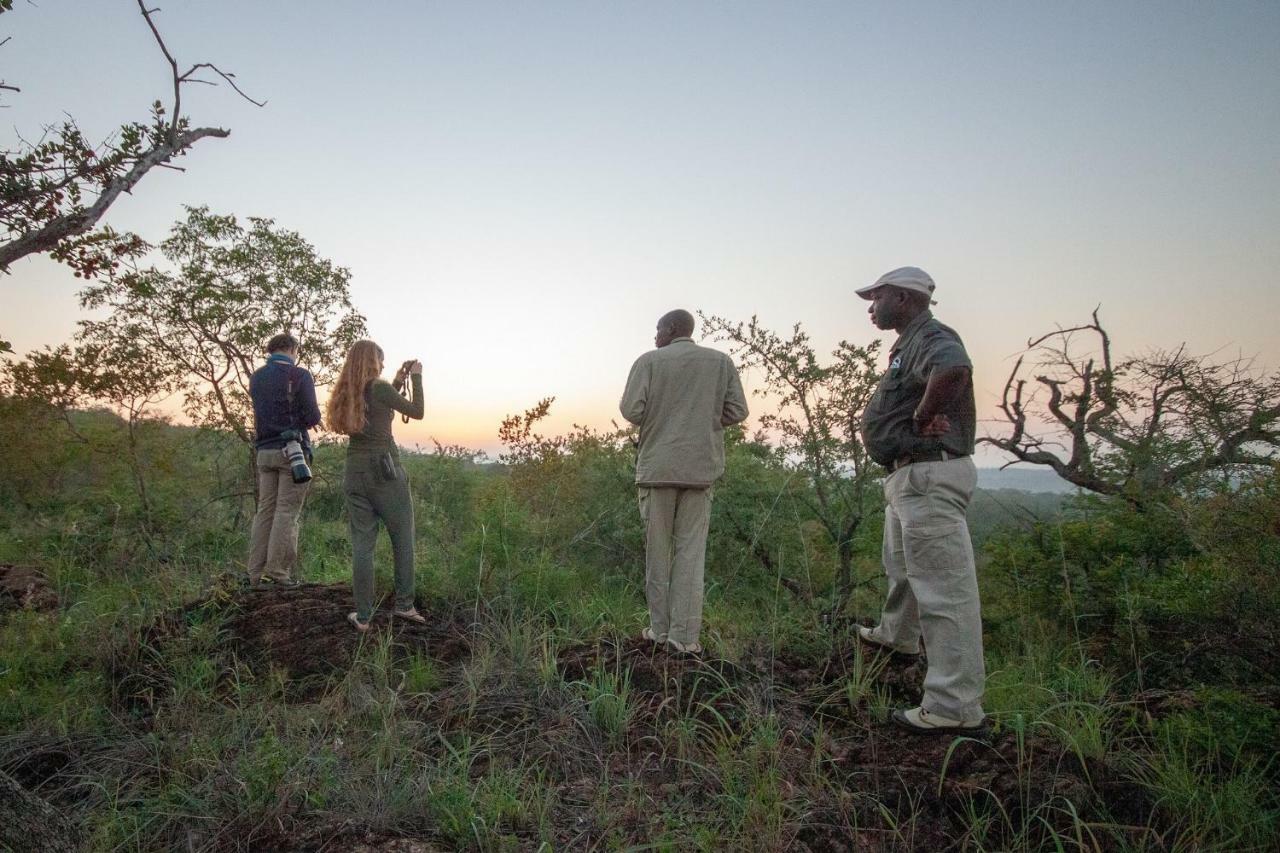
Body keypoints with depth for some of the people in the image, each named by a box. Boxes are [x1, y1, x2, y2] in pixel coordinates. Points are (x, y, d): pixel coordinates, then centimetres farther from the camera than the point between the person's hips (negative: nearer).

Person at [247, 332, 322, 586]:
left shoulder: (255, 377, 13)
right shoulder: (300, 375, -6)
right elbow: (312, 417, -9)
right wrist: (312, 418, 13)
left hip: (264, 450, 6)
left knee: (265, 510, 9)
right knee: (288, 511, -4)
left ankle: (256, 572, 7)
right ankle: (278, 570, -6)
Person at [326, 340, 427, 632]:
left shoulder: (345, 393, 9)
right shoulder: (379, 388, -10)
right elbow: (417, 412, -2)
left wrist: (397, 382, 22)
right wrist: (416, 377, 8)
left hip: (355, 472, 6)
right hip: (385, 471, -6)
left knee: (362, 544, 6)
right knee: (403, 539, 10)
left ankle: (363, 617, 7)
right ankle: (404, 605, 15)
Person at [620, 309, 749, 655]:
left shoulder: (649, 361, -2)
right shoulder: (721, 362, 5)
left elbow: (632, 411, -9)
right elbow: (737, 411, 1)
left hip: (657, 467, -1)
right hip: (700, 468, 2)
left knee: (657, 549, 9)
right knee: (690, 551, 4)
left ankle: (659, 628, 14)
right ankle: (685, 634, 1)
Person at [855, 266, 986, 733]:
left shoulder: (931, 338, -15)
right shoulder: (909, 345, 18)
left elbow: (954, 369, -39)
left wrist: (921, 416, -25)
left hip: (930, 475, -11)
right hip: (911, 475, 11)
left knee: (943, 587, -9)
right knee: (902, 564, 29)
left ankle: (955, 706, -4)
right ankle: (897, 635, 53)